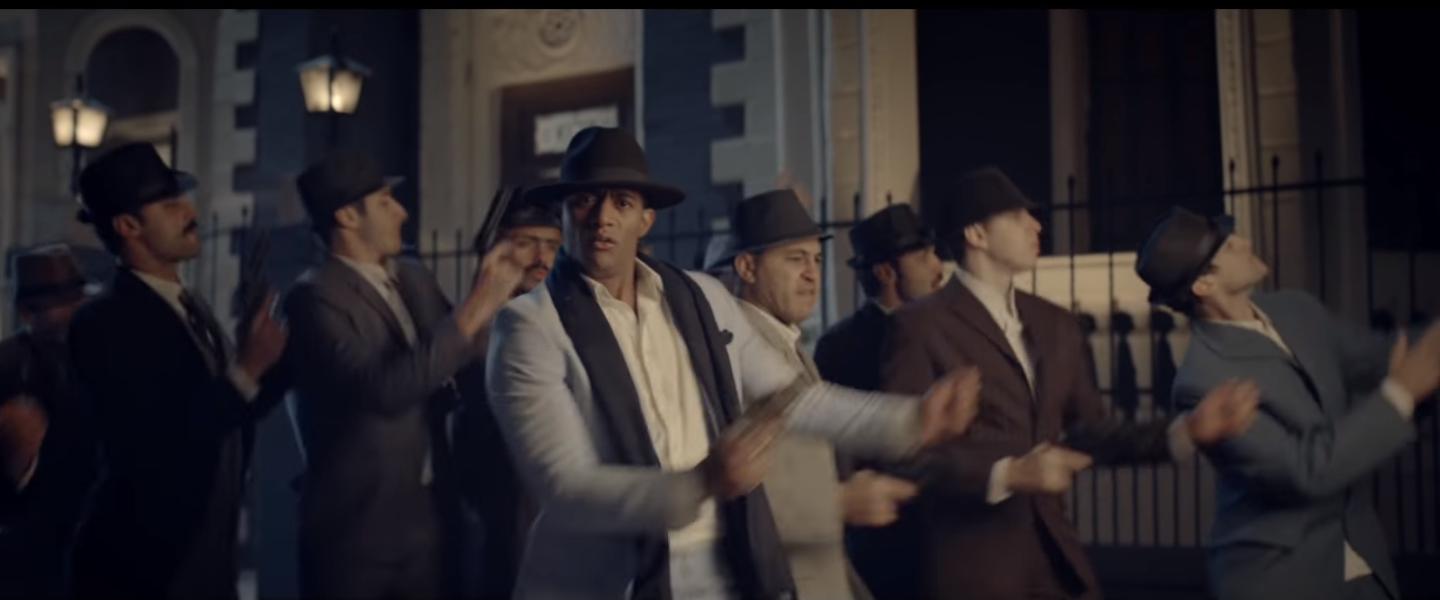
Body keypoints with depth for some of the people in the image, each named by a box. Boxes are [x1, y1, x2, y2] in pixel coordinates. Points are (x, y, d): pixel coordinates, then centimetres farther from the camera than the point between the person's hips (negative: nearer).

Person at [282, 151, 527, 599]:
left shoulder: (415, 280, 10)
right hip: (356, 527, -6)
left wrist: (494, 298, 1)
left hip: (431, 520, 6)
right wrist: (474, 309, -24)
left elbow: (462, 360, 18)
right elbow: (384, 389, -25)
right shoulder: (313, 298, -13)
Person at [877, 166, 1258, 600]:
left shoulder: (1055, 324, 13)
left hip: (1054, 558, 6)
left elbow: (1092, 434, 16)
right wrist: (1007, 474, -23)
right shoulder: (920, 327, -8)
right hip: (970, 565, -6)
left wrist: (1187, 431, 3)